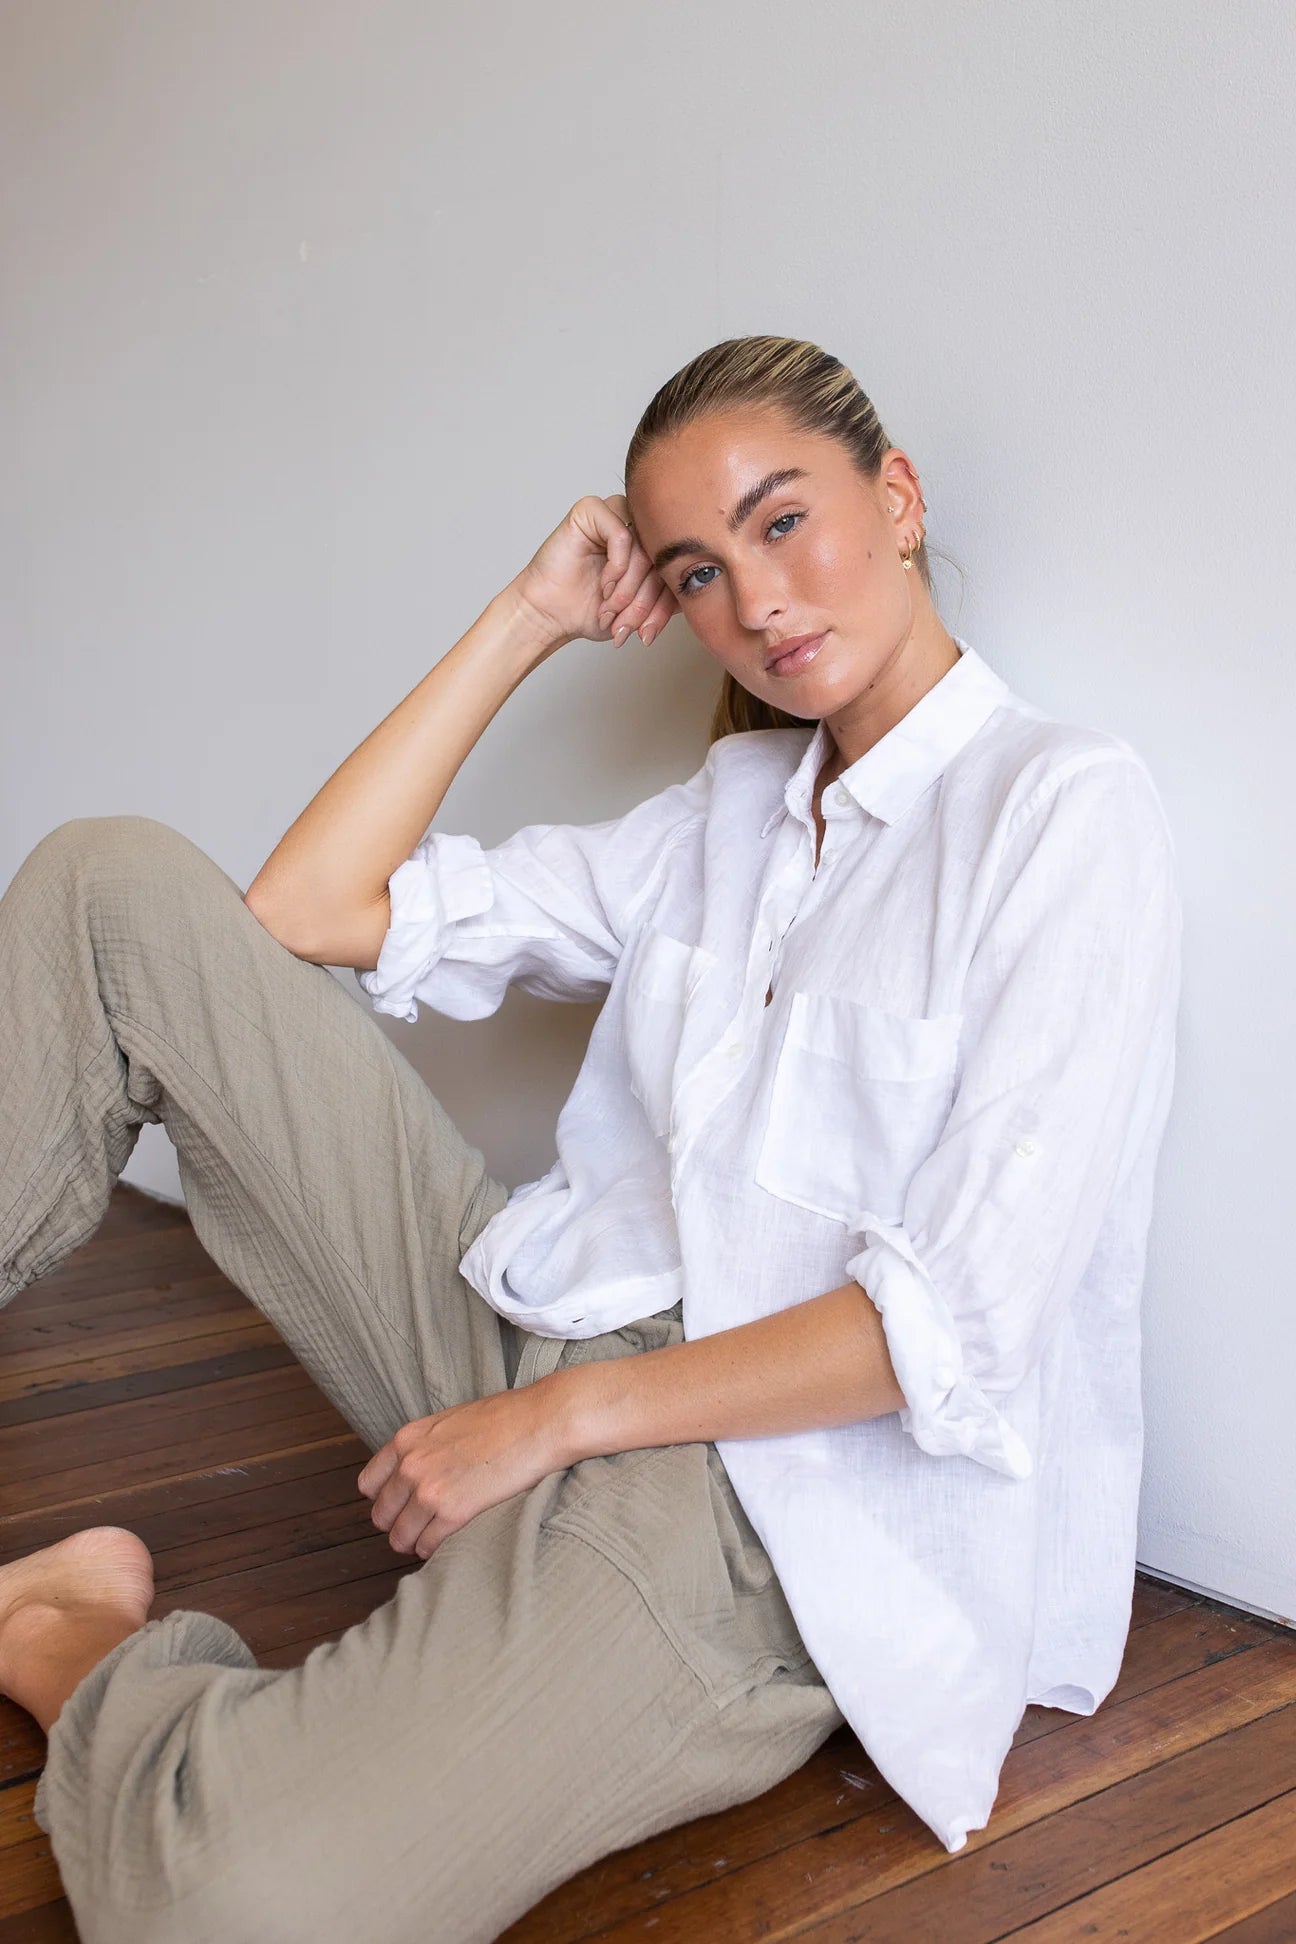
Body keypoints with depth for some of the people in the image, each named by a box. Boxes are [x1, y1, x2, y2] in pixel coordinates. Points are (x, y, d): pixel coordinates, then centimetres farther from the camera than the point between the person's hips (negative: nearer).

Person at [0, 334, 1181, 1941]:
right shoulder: (726, 812, 15)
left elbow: (968, 1325, -15)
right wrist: (526, 621, 8)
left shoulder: (1064, 806, -6)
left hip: (769, 1482, -6)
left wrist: (559, 1416, -11)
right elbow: (309, 911, 9)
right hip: (529, 1342, 7)